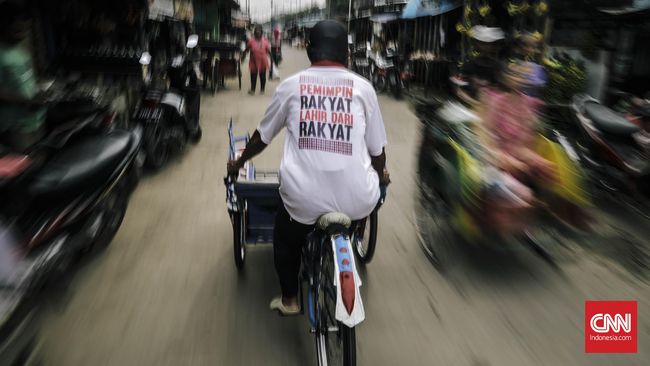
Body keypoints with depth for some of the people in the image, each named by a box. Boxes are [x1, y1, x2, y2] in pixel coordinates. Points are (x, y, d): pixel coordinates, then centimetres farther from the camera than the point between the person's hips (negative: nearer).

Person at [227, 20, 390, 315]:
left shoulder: (291, 85, 5)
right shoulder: (362, 86, 4)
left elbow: (262, 136, 17)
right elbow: (377, 148, 11)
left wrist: (238, 163, 36)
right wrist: (381, 175, 33)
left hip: (304, 200, -1)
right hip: (356, 201, 1)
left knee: (285, 239, 32)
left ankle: (289, 299, 45)